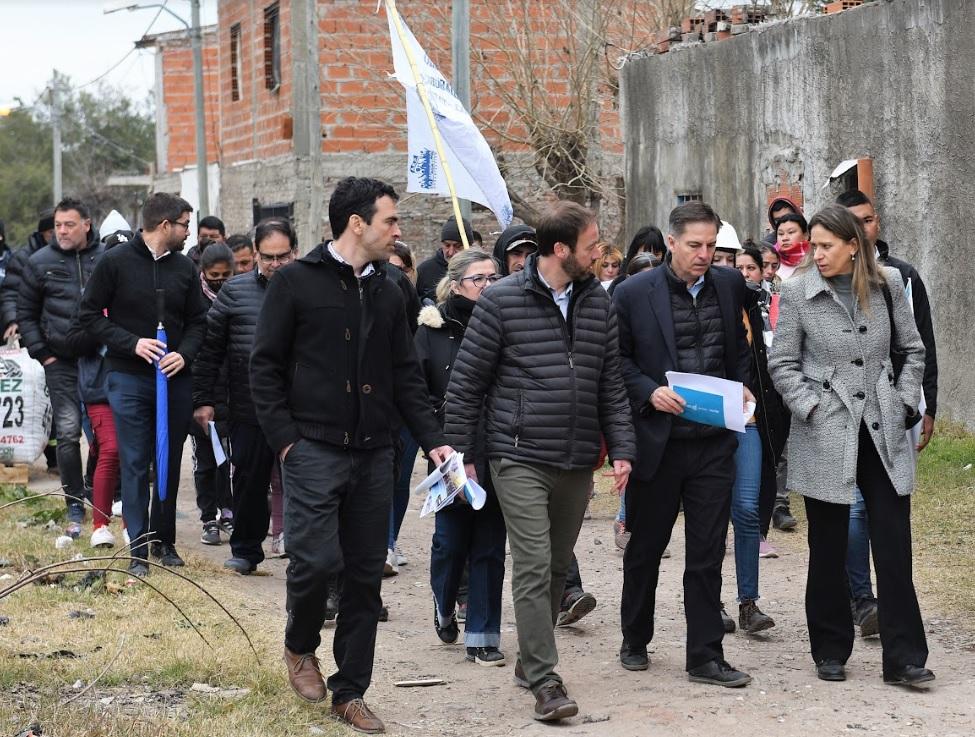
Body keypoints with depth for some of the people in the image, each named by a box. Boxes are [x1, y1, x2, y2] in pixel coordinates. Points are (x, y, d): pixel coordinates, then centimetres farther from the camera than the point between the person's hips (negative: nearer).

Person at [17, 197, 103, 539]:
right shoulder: (40, 263, 1)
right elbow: (26, 314, 9)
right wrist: (42, 354, 2)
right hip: (62, 364, 0)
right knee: (68, 433, -5)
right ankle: (75, 508, 3)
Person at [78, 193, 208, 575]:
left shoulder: (185, 268, 7)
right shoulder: (116, 262, -5)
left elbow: (197, 321, 13)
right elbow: (89, 315, -4)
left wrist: (184, 353, -7)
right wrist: (131, 343, -15)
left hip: (175, 379, 4)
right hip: (129, 380, -4)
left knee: (170, 464, 9)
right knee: (135, 465, -2)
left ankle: (164, 540, 21)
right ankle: (139, 550, 3)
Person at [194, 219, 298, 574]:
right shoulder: (235, 291, 5)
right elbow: (210, 348, 7)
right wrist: (204, 399, 3)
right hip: (247, 409, 1)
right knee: (248, 481, 10)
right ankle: (245, 551, 23)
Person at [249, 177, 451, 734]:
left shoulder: (388, 293, 12)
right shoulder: (297, 282, -3)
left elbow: (406, 376, 13)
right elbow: (266, 367, -4)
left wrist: (434, 439, 3)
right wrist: (285, 439, -11)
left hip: (374, 455, 5)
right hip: (315, 450, -5)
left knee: (366, 575, 5)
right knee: (317, 559, -13)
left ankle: (350, 692, 16)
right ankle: (301, 646, 17)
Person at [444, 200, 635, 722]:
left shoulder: (597, 303, 8)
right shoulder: (502, 301, -7)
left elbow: (610, 385, 12)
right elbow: (466, 383, -3)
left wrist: (621, 449, 4)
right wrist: (461, 455, -4)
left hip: (577, 463, 5)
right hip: (520, 458, -5)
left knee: (557, 568, 13)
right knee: (534, 568, -10)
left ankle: (530, 660, 28)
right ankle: (545, 682, -10)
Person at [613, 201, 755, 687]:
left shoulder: (730, 286, 5)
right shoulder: (633, 293, -5)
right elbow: (616, 359, 0)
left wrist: (742, 387, -1)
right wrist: (649, 391, -15)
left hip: (713, 441, 2)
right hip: (657, 440, -2)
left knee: (708, 553, 2)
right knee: (645, 546, 13)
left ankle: (705, 656, 8)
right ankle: (635, 641, 29)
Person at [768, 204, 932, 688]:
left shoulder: (887, 284, 3)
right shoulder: (798, 292, -3)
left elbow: (911, 349, 12)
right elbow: (782, 364, 2)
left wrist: (905, 402, 3)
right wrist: (811, 407, -8)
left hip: (883, 431, 1)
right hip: (825, 435, -1)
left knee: (894, 546, -1)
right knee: (828, 548, 7)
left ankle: (903, 659, 2)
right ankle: (830, 652, 19)